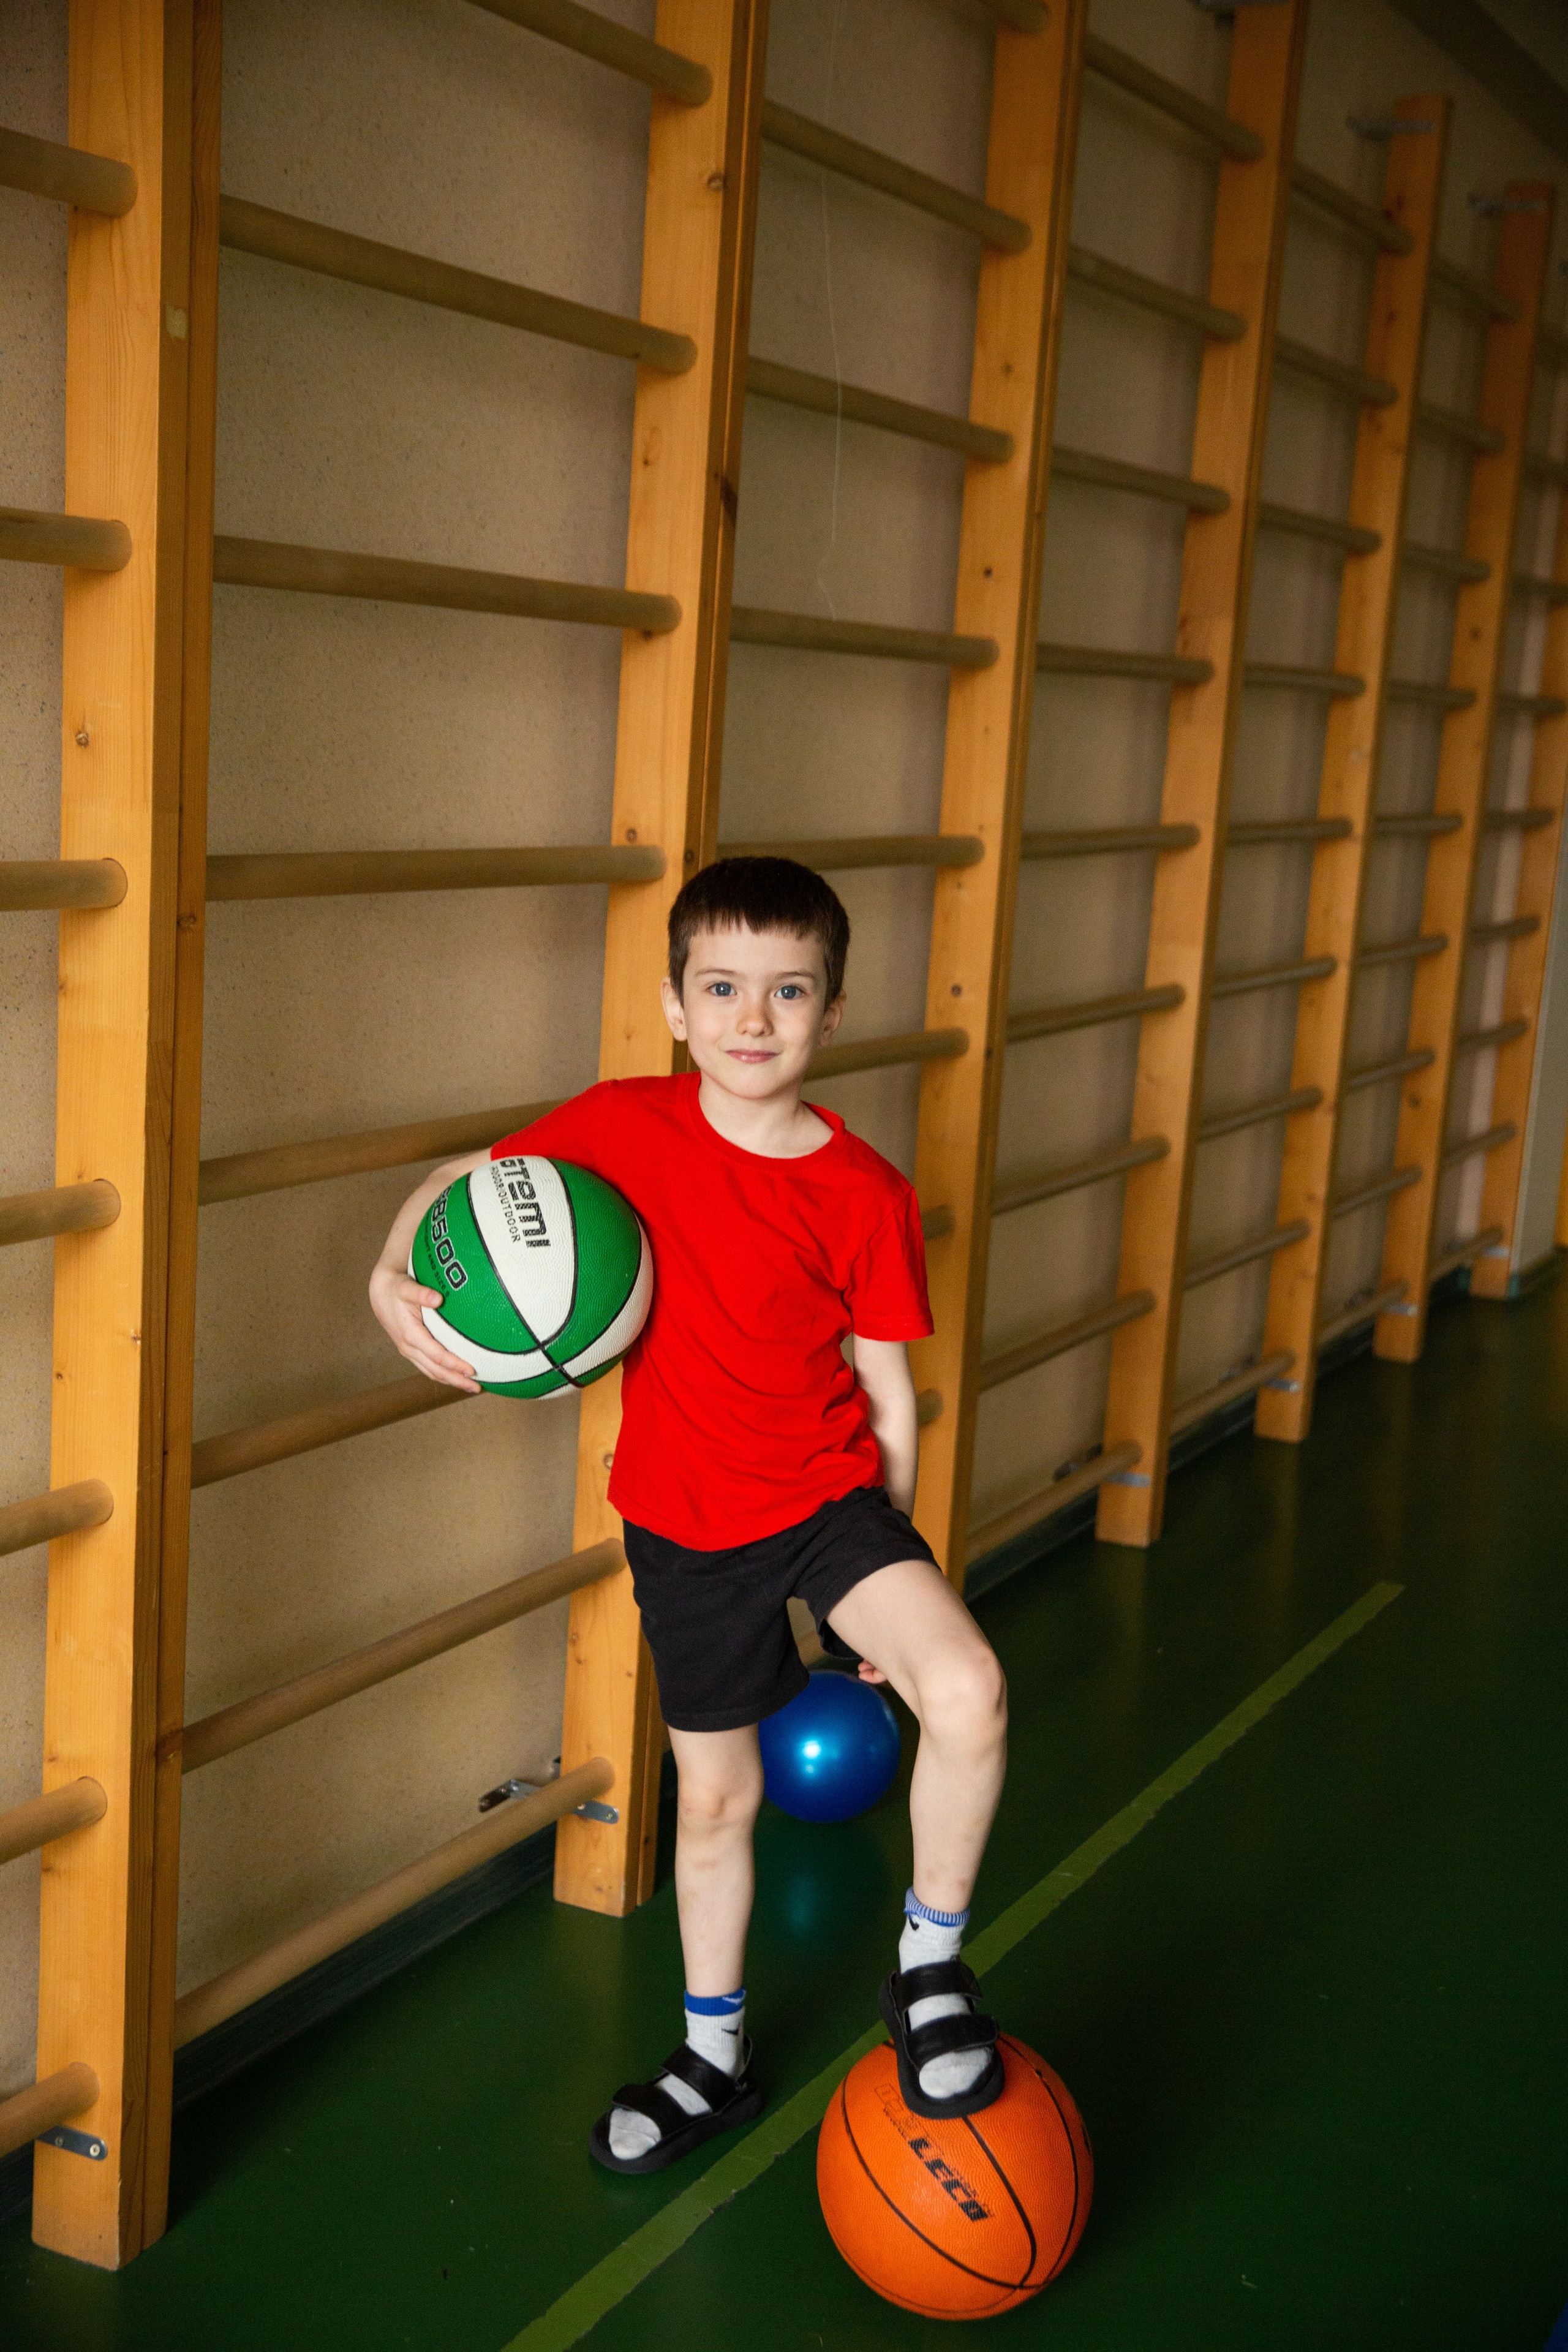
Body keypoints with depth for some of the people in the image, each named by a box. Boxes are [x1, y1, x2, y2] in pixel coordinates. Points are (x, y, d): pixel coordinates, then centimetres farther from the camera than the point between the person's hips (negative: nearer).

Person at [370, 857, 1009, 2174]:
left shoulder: (865, 1196, -12)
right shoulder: (625, 1128, -10)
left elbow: (888, 1396, -4)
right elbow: (470, 1178, 3)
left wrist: (889, 1589, 3)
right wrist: (397, 1276, -18)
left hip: (829, 1496, -1)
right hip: (686, 1524, 2)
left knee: (968, 1694, -27)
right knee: (716, 1795, 16)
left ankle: (931, 1964, 0)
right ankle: (716, 2056, 40)